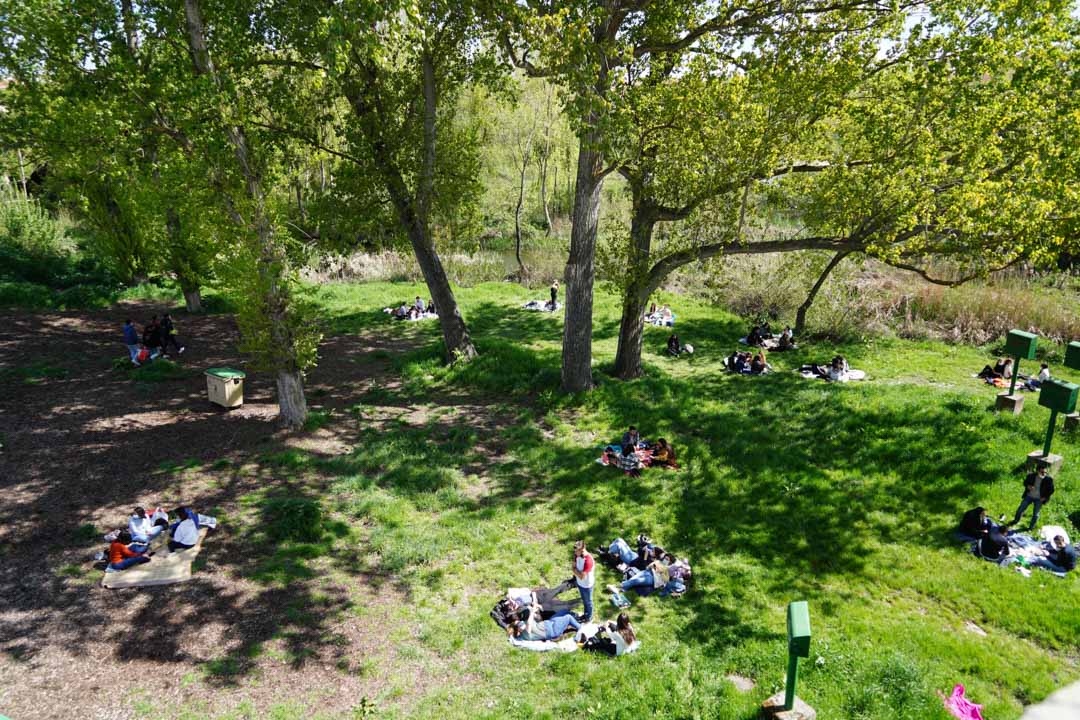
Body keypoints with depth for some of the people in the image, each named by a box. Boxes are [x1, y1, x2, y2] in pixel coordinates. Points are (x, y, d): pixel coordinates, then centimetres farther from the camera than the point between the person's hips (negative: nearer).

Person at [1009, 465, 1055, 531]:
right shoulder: (1031, 475, -11)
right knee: (1020, 509, 9)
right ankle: (1015, 520, 32)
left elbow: (1051, 490, -4)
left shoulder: (1048, 479, -15)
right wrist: (1028, 486, -16)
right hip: (1029, 496, 2)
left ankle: (1031, 527, 25)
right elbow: (1025, 482, 5)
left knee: (1035, 514, 7)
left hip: (1039, 499, -2)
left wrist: (1044, 497, -11)